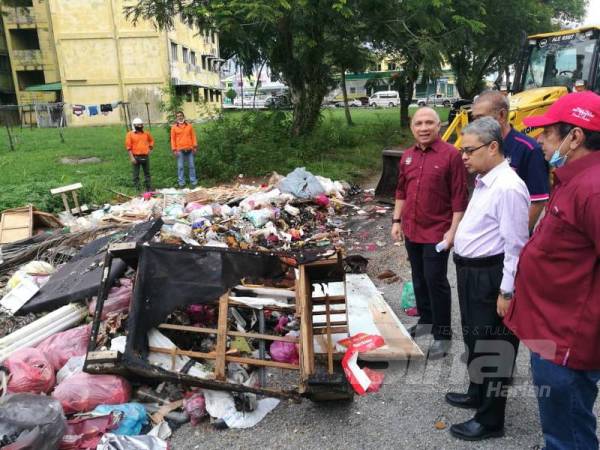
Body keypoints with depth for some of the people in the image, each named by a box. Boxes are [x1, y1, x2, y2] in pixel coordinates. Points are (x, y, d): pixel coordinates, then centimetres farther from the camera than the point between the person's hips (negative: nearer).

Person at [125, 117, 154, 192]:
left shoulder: (146, 133, 7)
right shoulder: (130, 134, -4)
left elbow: (151, 141, 24)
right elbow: (128, 146, -8)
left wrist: (150, 150, 13)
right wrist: (132, 157, -14)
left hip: (145, 156, 4)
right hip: (136, 157, -4)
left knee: (147, 173, 11)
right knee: (136, 174, 2)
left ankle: (149, 188, 18)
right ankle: (137, 189, 7)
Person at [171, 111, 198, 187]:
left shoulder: (189, 125, 8)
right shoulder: (174, 127, 4)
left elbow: (193, 136, 9)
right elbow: (173, 139, 3)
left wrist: (195, 146, 3)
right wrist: (174, 150, -4)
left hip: (189, 149, 1)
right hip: (180, 150, -1)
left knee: (191, 166, 6)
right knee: (180, 166, 1)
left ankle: (193, 180, 12)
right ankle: (181, 182, 6)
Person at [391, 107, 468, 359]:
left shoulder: (450, 155, -11)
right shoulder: (407, 157, 8)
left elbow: (460, 197, -12)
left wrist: (453, 230, -15)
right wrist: (397, 220, 11)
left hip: (437, 233, -6)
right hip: (411, 231, 6)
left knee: (436, 281, -1)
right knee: (419, 279, 17)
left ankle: (443, 334, 13)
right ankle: (426, 321, 35)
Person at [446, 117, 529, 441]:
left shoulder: (508, 187, -22)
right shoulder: (484, 181, 9)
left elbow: (515, 245, -22)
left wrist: (507, 292, -20)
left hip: (489, 277, -10)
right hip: (471, 272, 10)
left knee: (491, 347, 5)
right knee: (474, 339, 24)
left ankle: (490, 420, 23)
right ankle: (477, 393, 45)